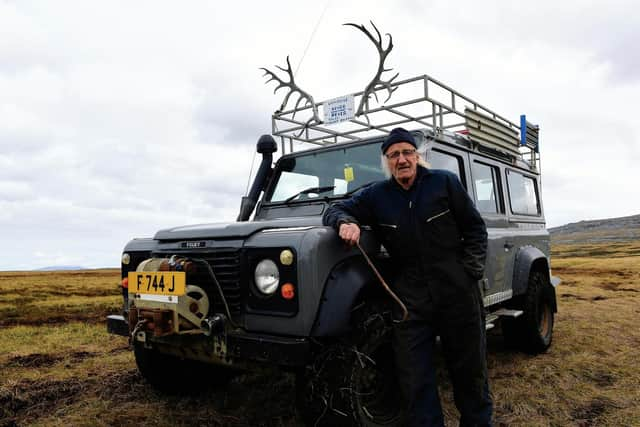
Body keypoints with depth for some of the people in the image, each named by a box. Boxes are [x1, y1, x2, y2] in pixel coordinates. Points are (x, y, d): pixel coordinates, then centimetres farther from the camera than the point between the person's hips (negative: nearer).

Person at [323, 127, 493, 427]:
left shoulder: (445, 183, 0)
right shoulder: (376, 196, 4)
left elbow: (475, 229, 4)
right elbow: (335, 210, 7)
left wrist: (470, 272, -6)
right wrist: (345, 222, -16)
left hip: (458, 294, 0)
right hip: (410, 299, 1)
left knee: (470, 373, 15)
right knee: (415, 381, 5)